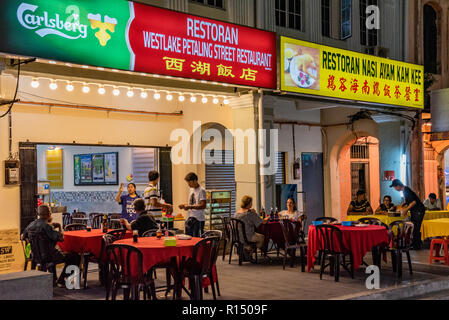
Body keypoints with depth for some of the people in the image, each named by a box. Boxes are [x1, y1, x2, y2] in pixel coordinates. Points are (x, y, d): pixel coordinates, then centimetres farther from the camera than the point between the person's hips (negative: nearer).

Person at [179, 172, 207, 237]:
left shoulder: (201, 190, -11)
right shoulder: (191, 189, 15)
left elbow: (203, 206, -19)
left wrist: (190, 207, -26)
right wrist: (184, 206, 2)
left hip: (199, 219, -8)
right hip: (190, 217, 8)